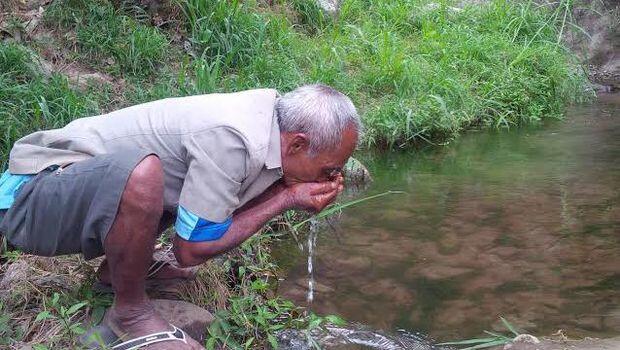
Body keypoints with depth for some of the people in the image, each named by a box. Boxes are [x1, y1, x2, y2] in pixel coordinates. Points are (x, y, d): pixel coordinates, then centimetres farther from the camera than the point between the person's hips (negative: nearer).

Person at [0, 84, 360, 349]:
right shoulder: (232, 139, -30)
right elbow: (191, 249, -20)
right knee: (141, 175, -36)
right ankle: (130, 312, -11)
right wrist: (288, 199, -16)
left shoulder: (271, 107, -3)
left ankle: (118, 266, 15)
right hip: (29, 198, -8)